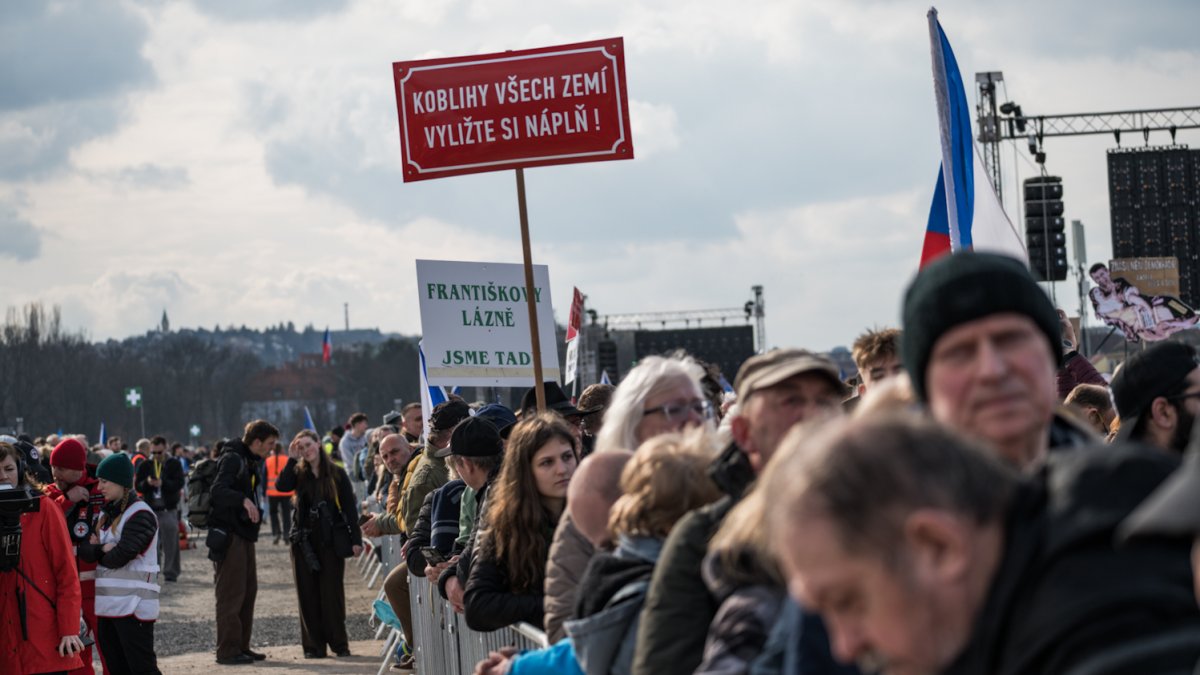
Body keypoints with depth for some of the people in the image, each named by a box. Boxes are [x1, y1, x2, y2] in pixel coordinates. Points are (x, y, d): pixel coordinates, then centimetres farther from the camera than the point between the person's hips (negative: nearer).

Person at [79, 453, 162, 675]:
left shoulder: (140, 515, -11)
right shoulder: (106, 514, 15)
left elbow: (118, 557, -18)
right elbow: (86, 549, 6)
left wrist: (98, 552, 1)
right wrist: (103, 549, -14)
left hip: (134, 605, -9)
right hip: (108, 605, 9)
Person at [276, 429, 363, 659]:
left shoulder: (337, 474, 1)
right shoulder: (299, 473, 7)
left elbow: (349, 508, 0)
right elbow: (282, 485, -14)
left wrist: (355, 539, -6)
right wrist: (292, 459, -11)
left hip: (331, 541, -2)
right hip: (304, 541, 2)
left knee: (332, 592, -3)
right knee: (308, 594, 2)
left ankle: (339, 644, 4)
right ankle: (313, 646, 5)